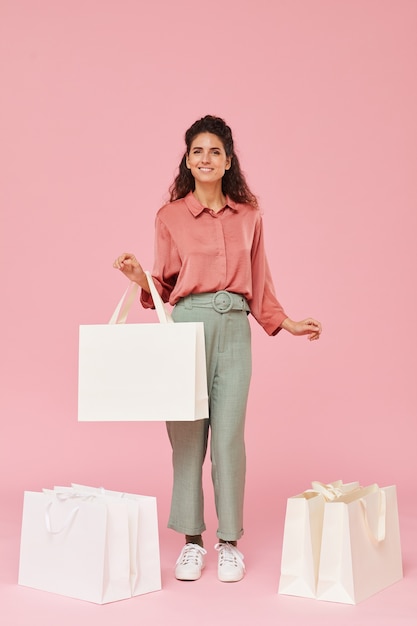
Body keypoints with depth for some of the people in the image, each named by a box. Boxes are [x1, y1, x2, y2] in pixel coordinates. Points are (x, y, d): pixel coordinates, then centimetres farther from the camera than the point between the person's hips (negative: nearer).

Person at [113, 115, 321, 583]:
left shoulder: (248, 215, 11)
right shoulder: (170, 216, 6)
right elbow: (164, 285, 7)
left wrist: (287, 324, 11)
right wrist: (140, 278, -12)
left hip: (234, 328, 1)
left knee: (229, 435, 0)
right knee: (187, 433, 2)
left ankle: (229, 542, 14)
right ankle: (192, 541, 15)